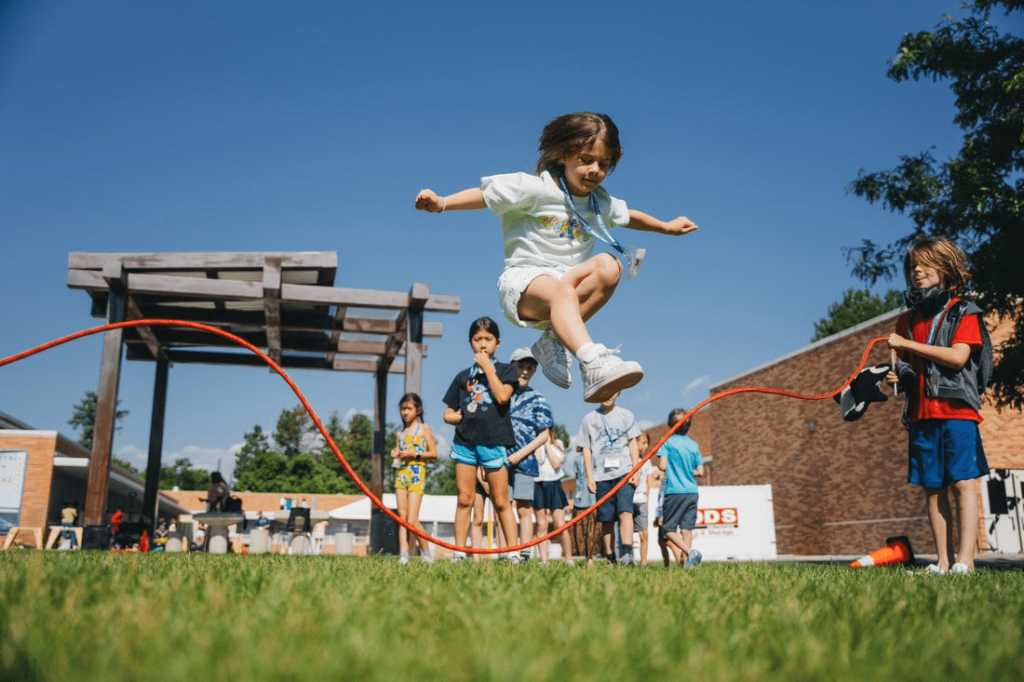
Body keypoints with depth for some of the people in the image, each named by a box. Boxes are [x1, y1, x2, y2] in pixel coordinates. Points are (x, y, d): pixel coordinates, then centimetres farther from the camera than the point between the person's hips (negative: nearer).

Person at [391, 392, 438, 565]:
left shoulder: (424, 429, 4)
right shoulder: (400, 433, 18)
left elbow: (434, 453, -1)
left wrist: (415, 454, -11)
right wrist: (395, 455, 2)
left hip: (416, 474, -5)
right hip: (401, 473, 5)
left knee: (412, 520, -10)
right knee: (402, 517, -3)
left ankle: (427, 553, 4)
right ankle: (403, 554, -5)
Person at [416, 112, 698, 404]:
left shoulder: (601, 203, 15)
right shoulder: (534, 189, -4)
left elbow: (629, 216, 35)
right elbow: (485, 194, -6)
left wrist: (667, 226, 45)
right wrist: (441, 203, -19)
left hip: (568, 281, 6)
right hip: (523, 281, -6)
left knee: (608, 266, -26)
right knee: (561, 290, -41)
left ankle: (554, 340, -24)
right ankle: (594, 364, -63)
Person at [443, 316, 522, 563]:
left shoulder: (505, 370, 8)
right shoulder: (463, 376, 14)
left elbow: (502, 396, -13)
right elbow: (448, 414, 16)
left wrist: (487, 366, -7)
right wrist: (462, 417, -5)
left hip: (493, 441, -3)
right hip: (465, 441, 3)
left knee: (501, 502, -1)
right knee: (464, 500, 3)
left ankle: (514, 553, 1)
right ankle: (459, 552, 7)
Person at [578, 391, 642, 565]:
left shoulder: (626, 415, 12)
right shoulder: (589, 418, 11)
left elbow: (633, 443, 9)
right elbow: (586, 449, 10)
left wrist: (635, 471, 0)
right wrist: (589, 476, 2)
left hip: (624, 472, -1)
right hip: (602, 475, 1)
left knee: (625, 511, -18)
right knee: (606, 519, 3)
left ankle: (627, 552, -26)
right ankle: (610, 559, 10)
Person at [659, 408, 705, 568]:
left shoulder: (668, 442, -4)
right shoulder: (694, 445, 8)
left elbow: (662, 466, -11)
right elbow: (700, 471, 7)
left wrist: (659, 466, 11)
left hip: (674, 491, -4)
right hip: (691, 491, 4)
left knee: (668, 528, 1)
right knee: (686, 529, 6)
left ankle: (690, 552, -17)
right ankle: (686, 562, 1)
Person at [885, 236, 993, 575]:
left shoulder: (963, 312, 2)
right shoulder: (907, 320, 17)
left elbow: (957, 357, -12)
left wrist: (907, 344, -13)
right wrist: (898, 377, 1)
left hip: (957, 410, -5)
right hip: (921, 413, 5)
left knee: (962, 482, -9)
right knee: (933, 489, 2)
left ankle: (965, 560, -10)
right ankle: (943, 562, 4)